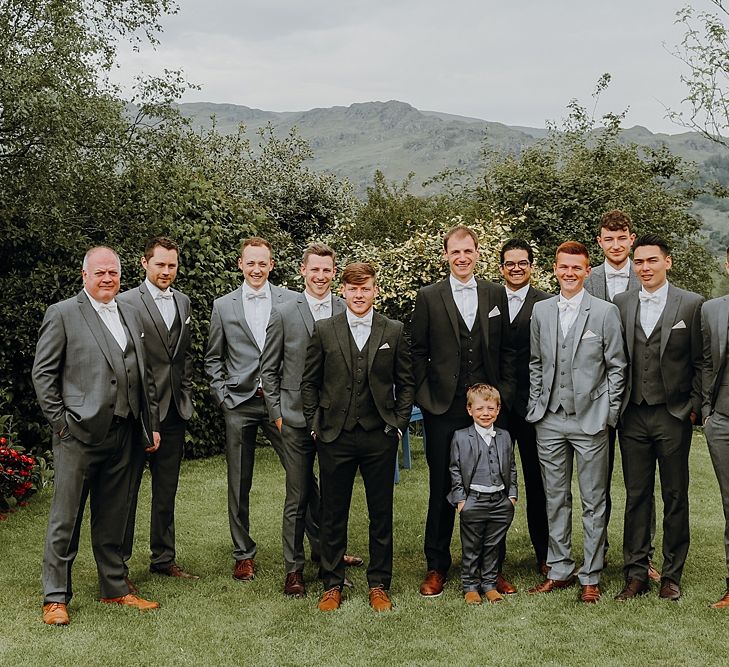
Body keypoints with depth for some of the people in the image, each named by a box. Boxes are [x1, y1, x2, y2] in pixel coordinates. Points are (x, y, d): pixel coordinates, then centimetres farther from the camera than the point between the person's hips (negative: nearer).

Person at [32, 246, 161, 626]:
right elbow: (43, 373, -4)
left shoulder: (131, 316, 15)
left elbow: (144, 375, 17)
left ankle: (115, 588, 26)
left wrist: (152, 423, 13)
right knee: (65, 519, 2)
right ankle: (55, 597, 11)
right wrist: (60, 422, -9)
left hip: (121, 434, 6)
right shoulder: (62, 314, -3)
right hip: (78, 434, -5)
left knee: (113, 518, 15)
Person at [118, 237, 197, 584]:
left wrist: (186, 393, 11)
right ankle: (118, 564, 14)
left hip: (174, 411, 6)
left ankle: (164, 558, 28)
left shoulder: (182, 302, 11)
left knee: (166, 490, 16)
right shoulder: (126, 302, -9)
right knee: (127, 489, 3)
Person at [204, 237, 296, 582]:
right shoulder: (223, 306, 7)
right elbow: (213, 359, 11)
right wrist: (222, 396, 0)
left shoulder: (292, 301, 2)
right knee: (239, 486, 8)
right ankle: (243, 554, 22)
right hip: (239, 405, 1)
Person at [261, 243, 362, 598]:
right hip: (297, 417, -2)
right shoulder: (284, 315, -1)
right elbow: (269, 369, 4)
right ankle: (294, 567, 15)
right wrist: (276, 413, 1)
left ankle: (326, 548, 32)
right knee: (298, 494, 4)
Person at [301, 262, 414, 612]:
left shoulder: (394, 331, 5)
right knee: (333, 514, 7)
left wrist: (399, 424, 1)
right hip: (335, 437, 0)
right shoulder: (324, 330, 3)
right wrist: (315, 425, 1)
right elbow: (309, 382, 7)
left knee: (381, 514, 7)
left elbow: (405, 383, 9)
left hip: (380, 436, 1)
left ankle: (379, 585, 21)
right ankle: (332, 584, 20)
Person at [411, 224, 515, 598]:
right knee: (442, 490, 6)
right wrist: (424, 396, -4)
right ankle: (436, 567, 18)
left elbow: (506, 349, 11)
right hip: (443, 409, -2)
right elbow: (418, 352, 3)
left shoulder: (496, 295, 9)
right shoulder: (428, 298, 3)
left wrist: (503, 393, 2)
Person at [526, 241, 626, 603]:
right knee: (555, 499, 11)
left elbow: (617, 366, -1)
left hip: (591, 421, -3)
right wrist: (536, 405, 8)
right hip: (550, 421, 4)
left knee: (593, 502, 4)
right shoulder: (541, 311, 8)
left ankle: (591, 577, 14)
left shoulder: (605, 312, -3)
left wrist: (609, 413, -4)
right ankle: (559, 570, 23)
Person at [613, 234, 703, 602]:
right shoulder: (620, 304, 6)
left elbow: (700, 362, 1)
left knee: (675, 498, 6)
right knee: (636, 496, 7)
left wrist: (693, 407, -4)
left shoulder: (691, 304, -1)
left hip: (673, 416, -2)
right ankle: (636, 574, 16)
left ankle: (672, 574, 18)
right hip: (633, 416, 2)